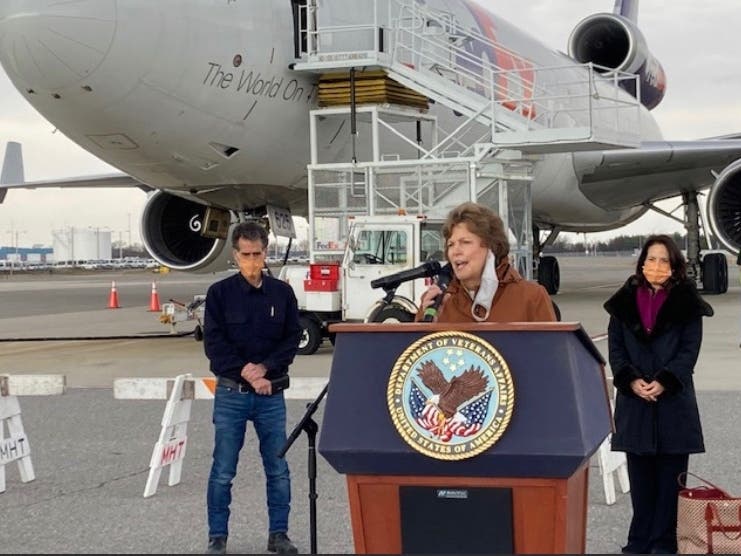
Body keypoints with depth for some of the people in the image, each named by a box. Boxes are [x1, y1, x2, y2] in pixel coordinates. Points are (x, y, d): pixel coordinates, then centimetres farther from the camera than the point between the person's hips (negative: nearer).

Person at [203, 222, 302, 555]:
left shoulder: (282, 293, 4)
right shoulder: (220, 293, -1)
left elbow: (292, 340, 2)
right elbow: (214, 344, -5)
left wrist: (264, 368, -13)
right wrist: (247, 375, -12)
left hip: (272, 394, 2)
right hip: (231, 394, -2)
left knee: (278, 469, 5)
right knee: (223, 471, 1)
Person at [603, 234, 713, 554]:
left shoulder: (687, 303, 1)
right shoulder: (624, 301, 8)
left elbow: (690, 350, -3)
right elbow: (615, 347, 5)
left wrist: (664, 382, -15)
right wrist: (631, 380, -10)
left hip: (674, 400, -2)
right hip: (634, 400, 2)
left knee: (670, 476, 1)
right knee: (640, 477, 7)